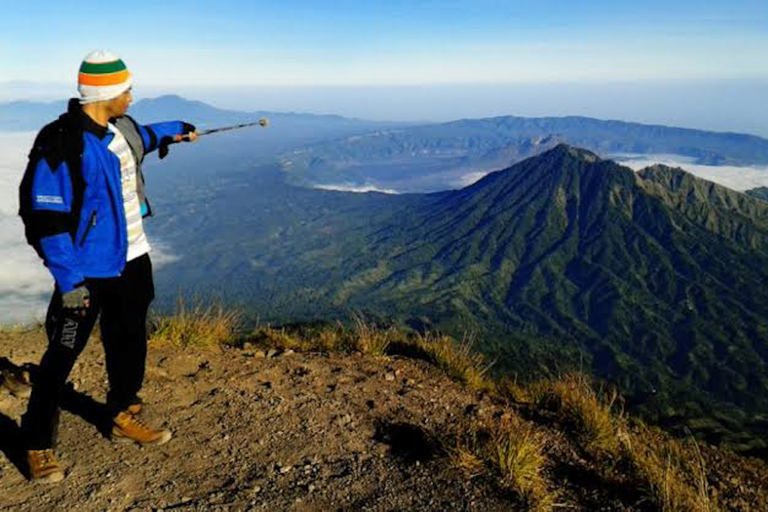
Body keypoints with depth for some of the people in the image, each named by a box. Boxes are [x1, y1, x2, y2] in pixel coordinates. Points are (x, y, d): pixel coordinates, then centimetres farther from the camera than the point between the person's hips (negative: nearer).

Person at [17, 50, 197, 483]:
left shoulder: (120, 126, 4)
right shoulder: (62, 144, -21)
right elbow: (47, 219, -21)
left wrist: (174, 130, 36)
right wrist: (69, 281, -22)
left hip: (133, 261, 8)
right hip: (89, 272, -8)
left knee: (130, 342, 18)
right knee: (64, 354, 2)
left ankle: (124, 418, 38)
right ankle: (39, 445, 19)